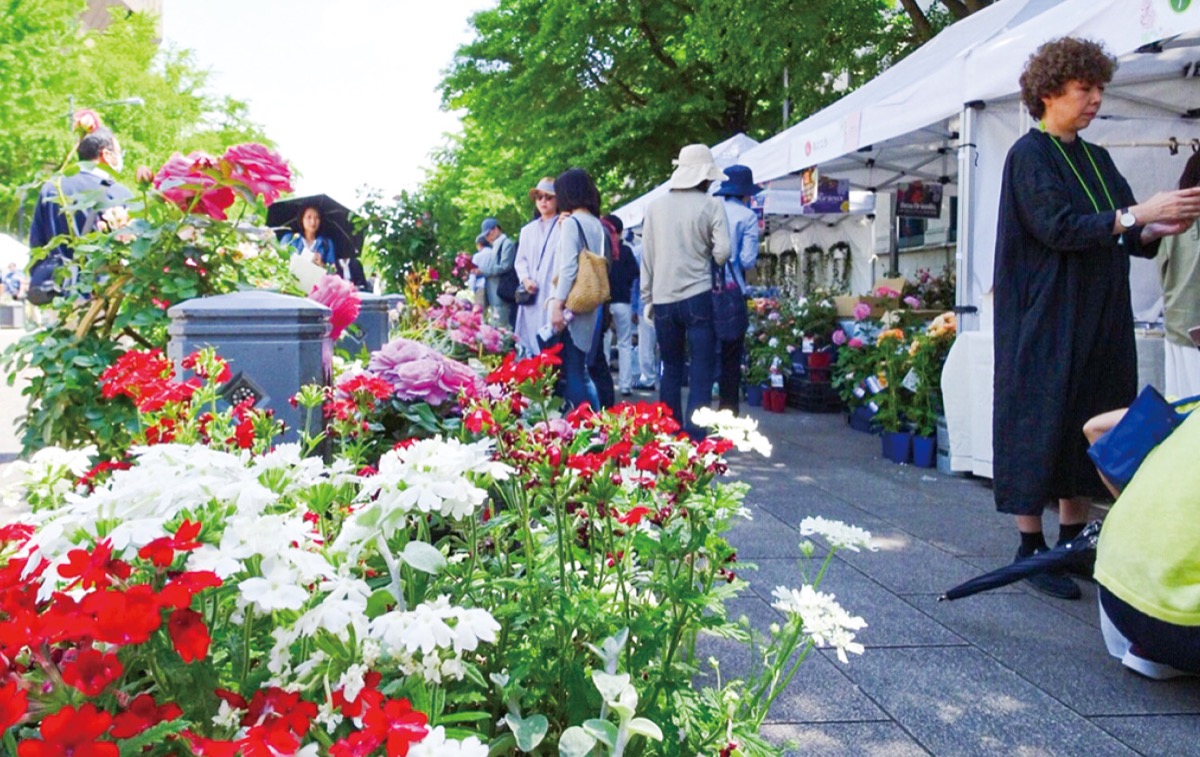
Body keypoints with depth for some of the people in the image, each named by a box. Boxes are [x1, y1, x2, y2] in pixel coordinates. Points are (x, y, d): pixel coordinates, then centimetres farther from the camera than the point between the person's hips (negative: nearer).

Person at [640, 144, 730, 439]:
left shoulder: (656, 206, 5)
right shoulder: (711, 205, -4)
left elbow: (647, 256, 8)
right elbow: (722, 251, -10)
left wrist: (647, 298, 15)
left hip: (663, 300, 4)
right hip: (698, 297, -4)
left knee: (671, 371, 15)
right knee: (701, 374, 0)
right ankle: (694, 438, -5)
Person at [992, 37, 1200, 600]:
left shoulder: (1096, 158, 15)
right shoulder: (1029, 155, -8)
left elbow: (1124, 238, 15)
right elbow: (1059, 227, -20)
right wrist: (1138, 212, -22)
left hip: (1099, 321, 8)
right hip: (1046, 319, -8)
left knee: (1090, 426, 9)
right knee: (1042, 422, -4)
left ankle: (1072, 541, 19)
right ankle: (1031, 547, 4)